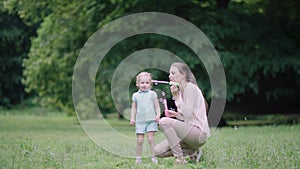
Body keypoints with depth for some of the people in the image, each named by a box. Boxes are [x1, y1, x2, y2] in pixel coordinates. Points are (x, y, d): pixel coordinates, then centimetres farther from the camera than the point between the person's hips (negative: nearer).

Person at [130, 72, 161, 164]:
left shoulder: (152, 94, 4)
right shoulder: (135, 95, 8)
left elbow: (157, 106, 5)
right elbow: (134, 108, 13)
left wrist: (158, 115, -9)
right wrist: (132, 118, 3)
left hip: (151, 120, -2)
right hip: (140, 121, 2)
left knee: (151, 139, -7)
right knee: (139, 140, -1)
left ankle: (154, 157, -3)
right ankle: (138, 158, 8)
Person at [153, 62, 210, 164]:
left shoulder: (191, 88, -9)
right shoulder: (180, 91, 17)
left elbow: (188, 114, -20)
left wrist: (176, 97, -15)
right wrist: (175, 114, 3)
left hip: (199, 133, -9)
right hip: (190, 131, 9)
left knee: (164, 121, -25)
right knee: (158, 151, -4)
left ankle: (180, 159, -20)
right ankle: (192, 151, 5)